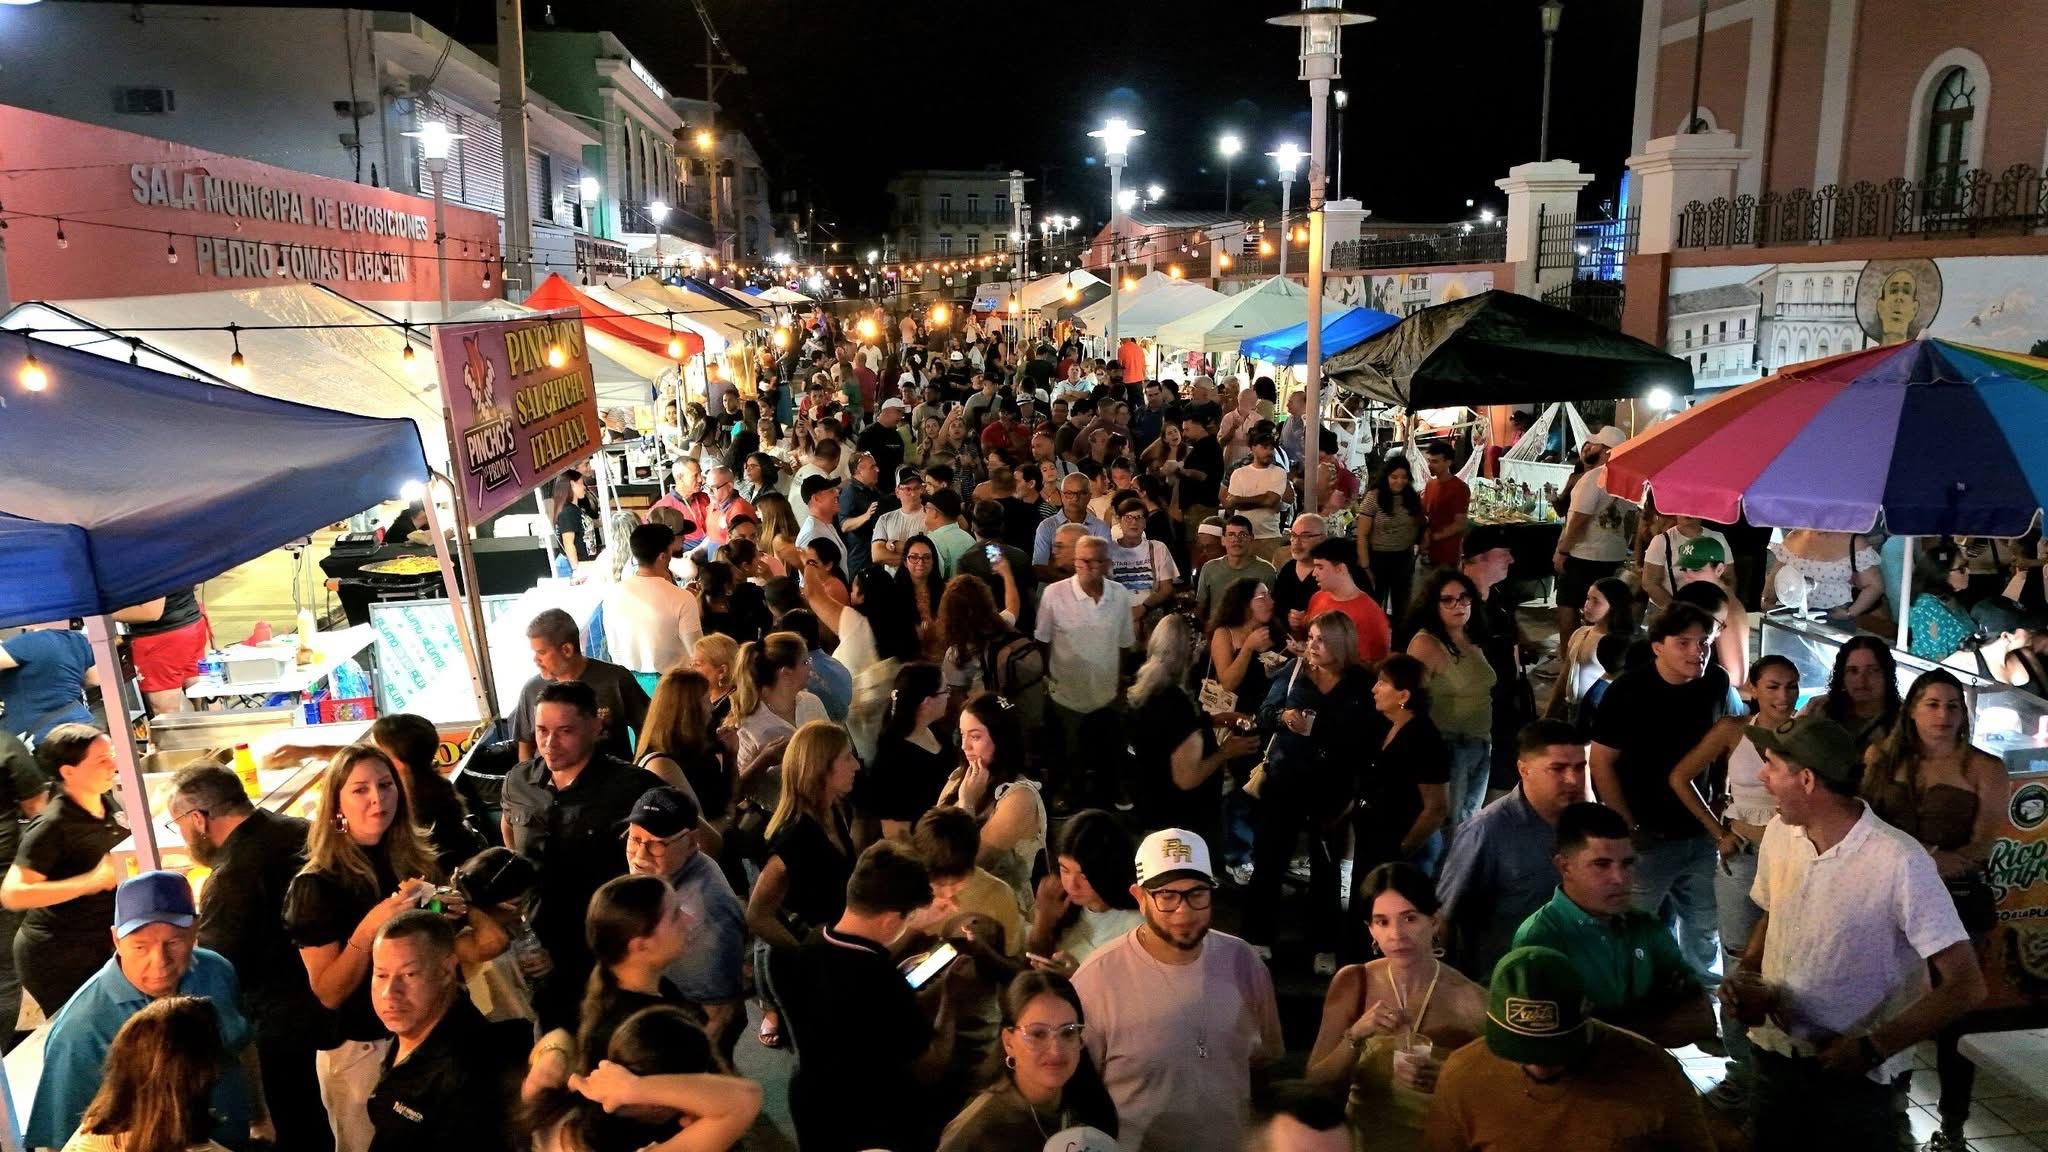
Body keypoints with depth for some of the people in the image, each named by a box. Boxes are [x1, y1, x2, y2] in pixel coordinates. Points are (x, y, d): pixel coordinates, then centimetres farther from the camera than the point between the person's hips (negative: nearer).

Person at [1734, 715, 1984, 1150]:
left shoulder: (1900, 863, -22)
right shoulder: (1779, 832, -2)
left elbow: (1965, 985, -18)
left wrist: (1872, 1049, -20)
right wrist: (1745, 977, -4)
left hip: (1854, 1074, -5)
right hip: (1773, 1055, 5)